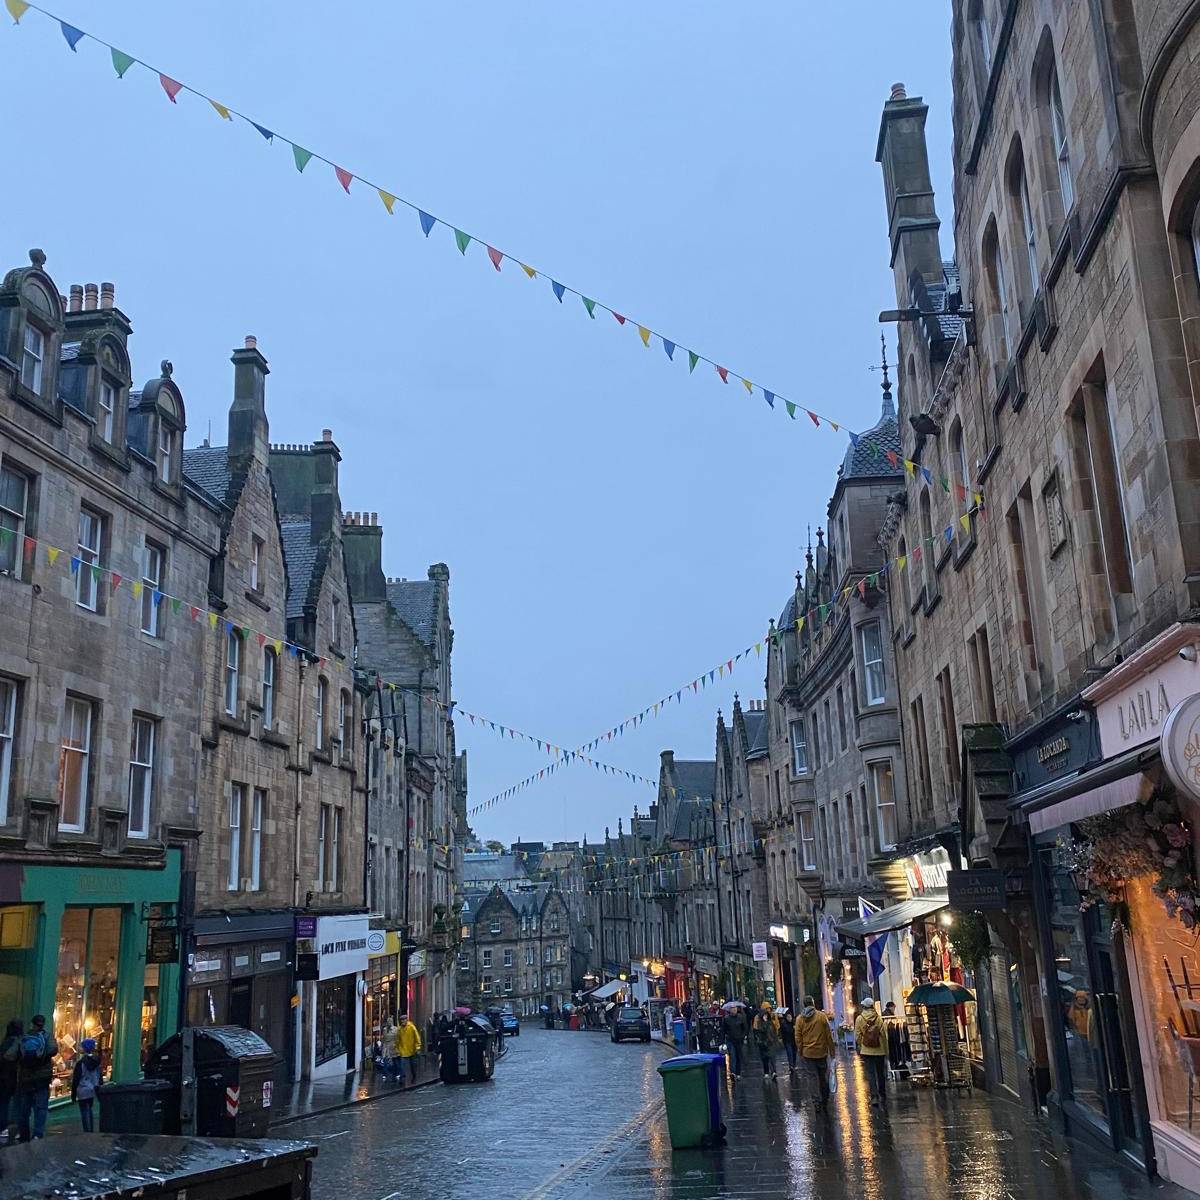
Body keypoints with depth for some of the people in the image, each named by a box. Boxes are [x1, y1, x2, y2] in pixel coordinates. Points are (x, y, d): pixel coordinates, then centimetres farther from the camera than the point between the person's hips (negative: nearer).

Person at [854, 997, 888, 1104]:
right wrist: (886, 1050, 5)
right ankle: (882, 1096, 25)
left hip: (866, 1051, -1)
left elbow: (857, 1036, -3)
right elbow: (884, 1035, -3)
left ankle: (874, 1096, -8)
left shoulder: (860, 1019, -5)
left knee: (871, 1074, 1)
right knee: (881, 1073, 14)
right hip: (879, 1051, 1)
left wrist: (859, 1048, 10)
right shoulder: (879, 1018, -5)